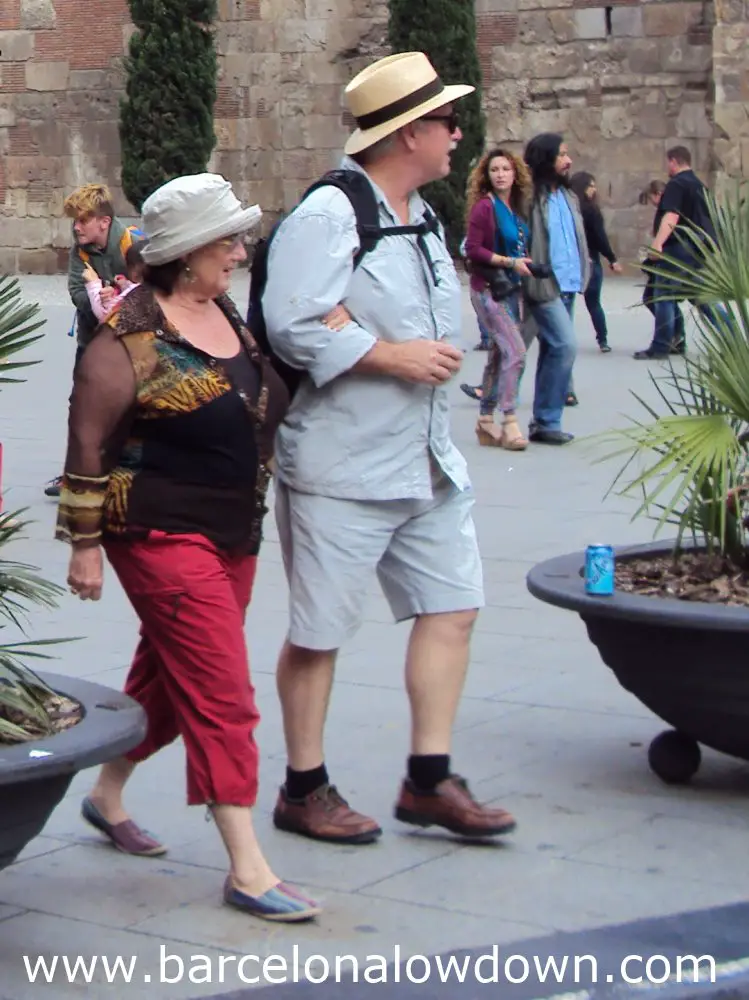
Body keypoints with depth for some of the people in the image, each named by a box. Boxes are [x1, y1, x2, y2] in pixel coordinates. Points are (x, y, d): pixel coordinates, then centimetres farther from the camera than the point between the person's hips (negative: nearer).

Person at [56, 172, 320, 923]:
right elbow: (87, 442, -12)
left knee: (168, 676, 19)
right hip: (162, 536, -8)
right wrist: (85, 544, -11)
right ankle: (246, 869, -6)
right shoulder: (134, 335, -15)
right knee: (222, 692, -10)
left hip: (233, 535, 8)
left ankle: (107, 795, 40)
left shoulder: (228, 315, 9)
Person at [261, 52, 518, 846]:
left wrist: (439, 354, 3)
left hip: (426, 461, 9)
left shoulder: (422, 218, 14)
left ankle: (428, 780, 16)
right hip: (341, 467, -9)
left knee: (451, 608, 7)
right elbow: (293, 327, -23)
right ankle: (303, 792, 16)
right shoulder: (327, 216, -15)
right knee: (319, 632, 3)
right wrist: (393, 356, -19)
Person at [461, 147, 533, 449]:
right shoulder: (484, 206, -12)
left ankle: (486, 421, 21)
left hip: (512, 289, 8)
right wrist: (510, 262, -19)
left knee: (500, 354, 12)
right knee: (515, 351, -16)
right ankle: (509, 423, -11)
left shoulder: (518, 208, 10)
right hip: (489, 289, -8)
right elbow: (473, 249, -17)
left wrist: (527, 264, 4)